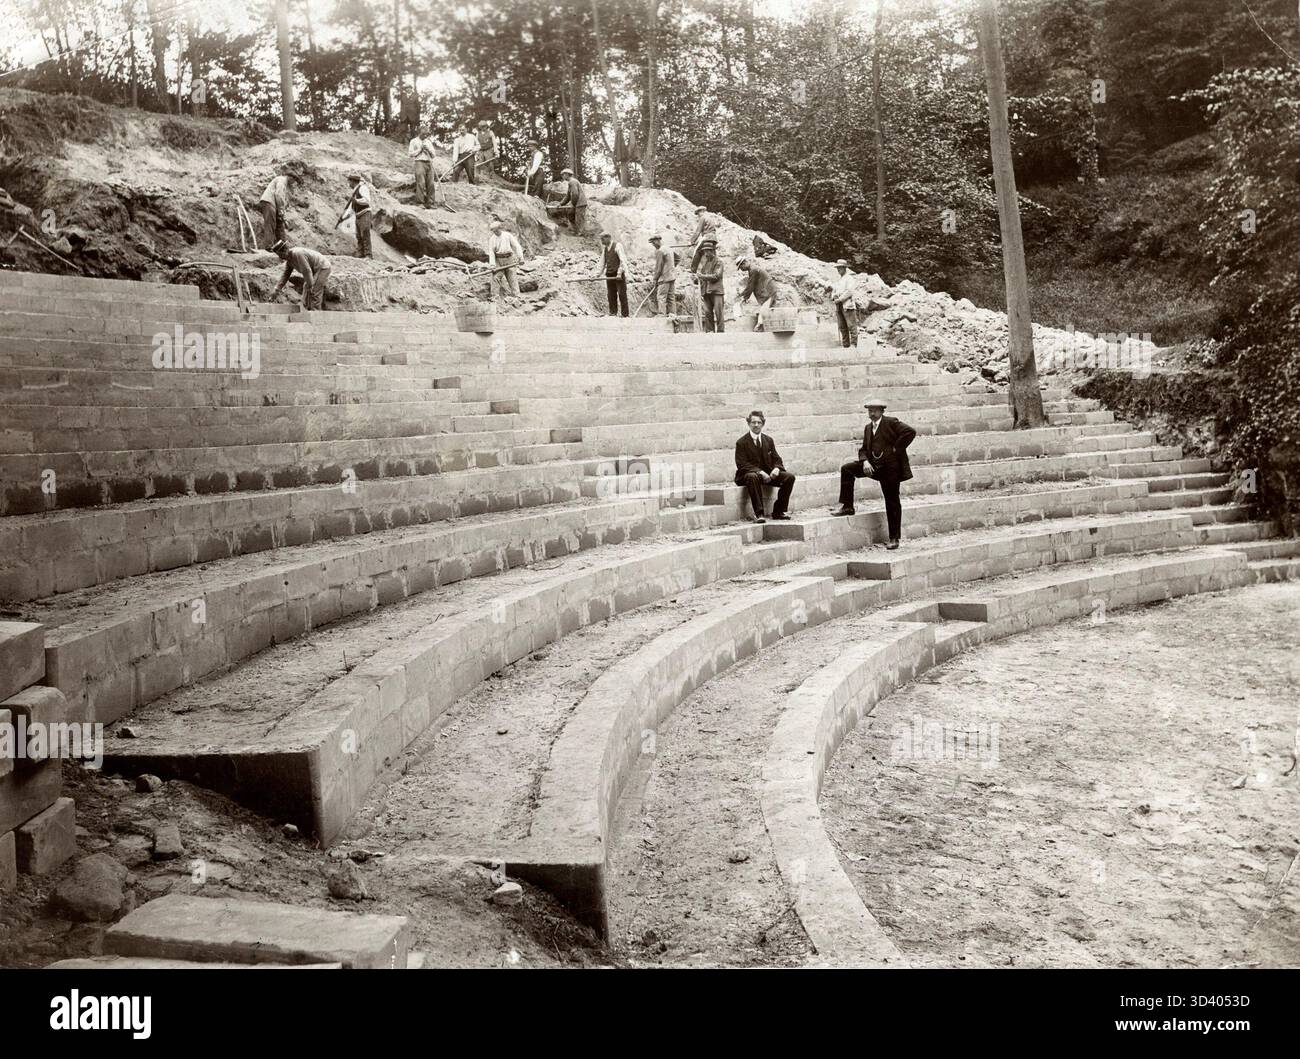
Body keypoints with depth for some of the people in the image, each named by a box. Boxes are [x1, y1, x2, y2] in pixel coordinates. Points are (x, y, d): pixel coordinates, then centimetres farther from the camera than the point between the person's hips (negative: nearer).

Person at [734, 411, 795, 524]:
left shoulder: (768, 440, 12)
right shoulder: (742, 442, -4)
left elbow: (776, 459, 13)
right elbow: (742, 465, -11)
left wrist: (776, 468, -13)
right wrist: (759, 472, -24)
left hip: (768, 474, 5)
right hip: (748, 475, -5)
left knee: (789, 477, -15)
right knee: (752, 477, -41)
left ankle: (778, 512, -10)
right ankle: (758, 513, -38)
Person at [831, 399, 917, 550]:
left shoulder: (891, 422, -7)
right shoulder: (868, 428, 13)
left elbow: (910, 432, -18)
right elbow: (864, 449, 13)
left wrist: (897, 449, -14)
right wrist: (865, 461, -7)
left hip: (890, 467, -6)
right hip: (873, 465, 6)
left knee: (892, 502, 0)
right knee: (847, 469, -6)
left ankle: (894, 538, 8)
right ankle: (847, 506, -2)